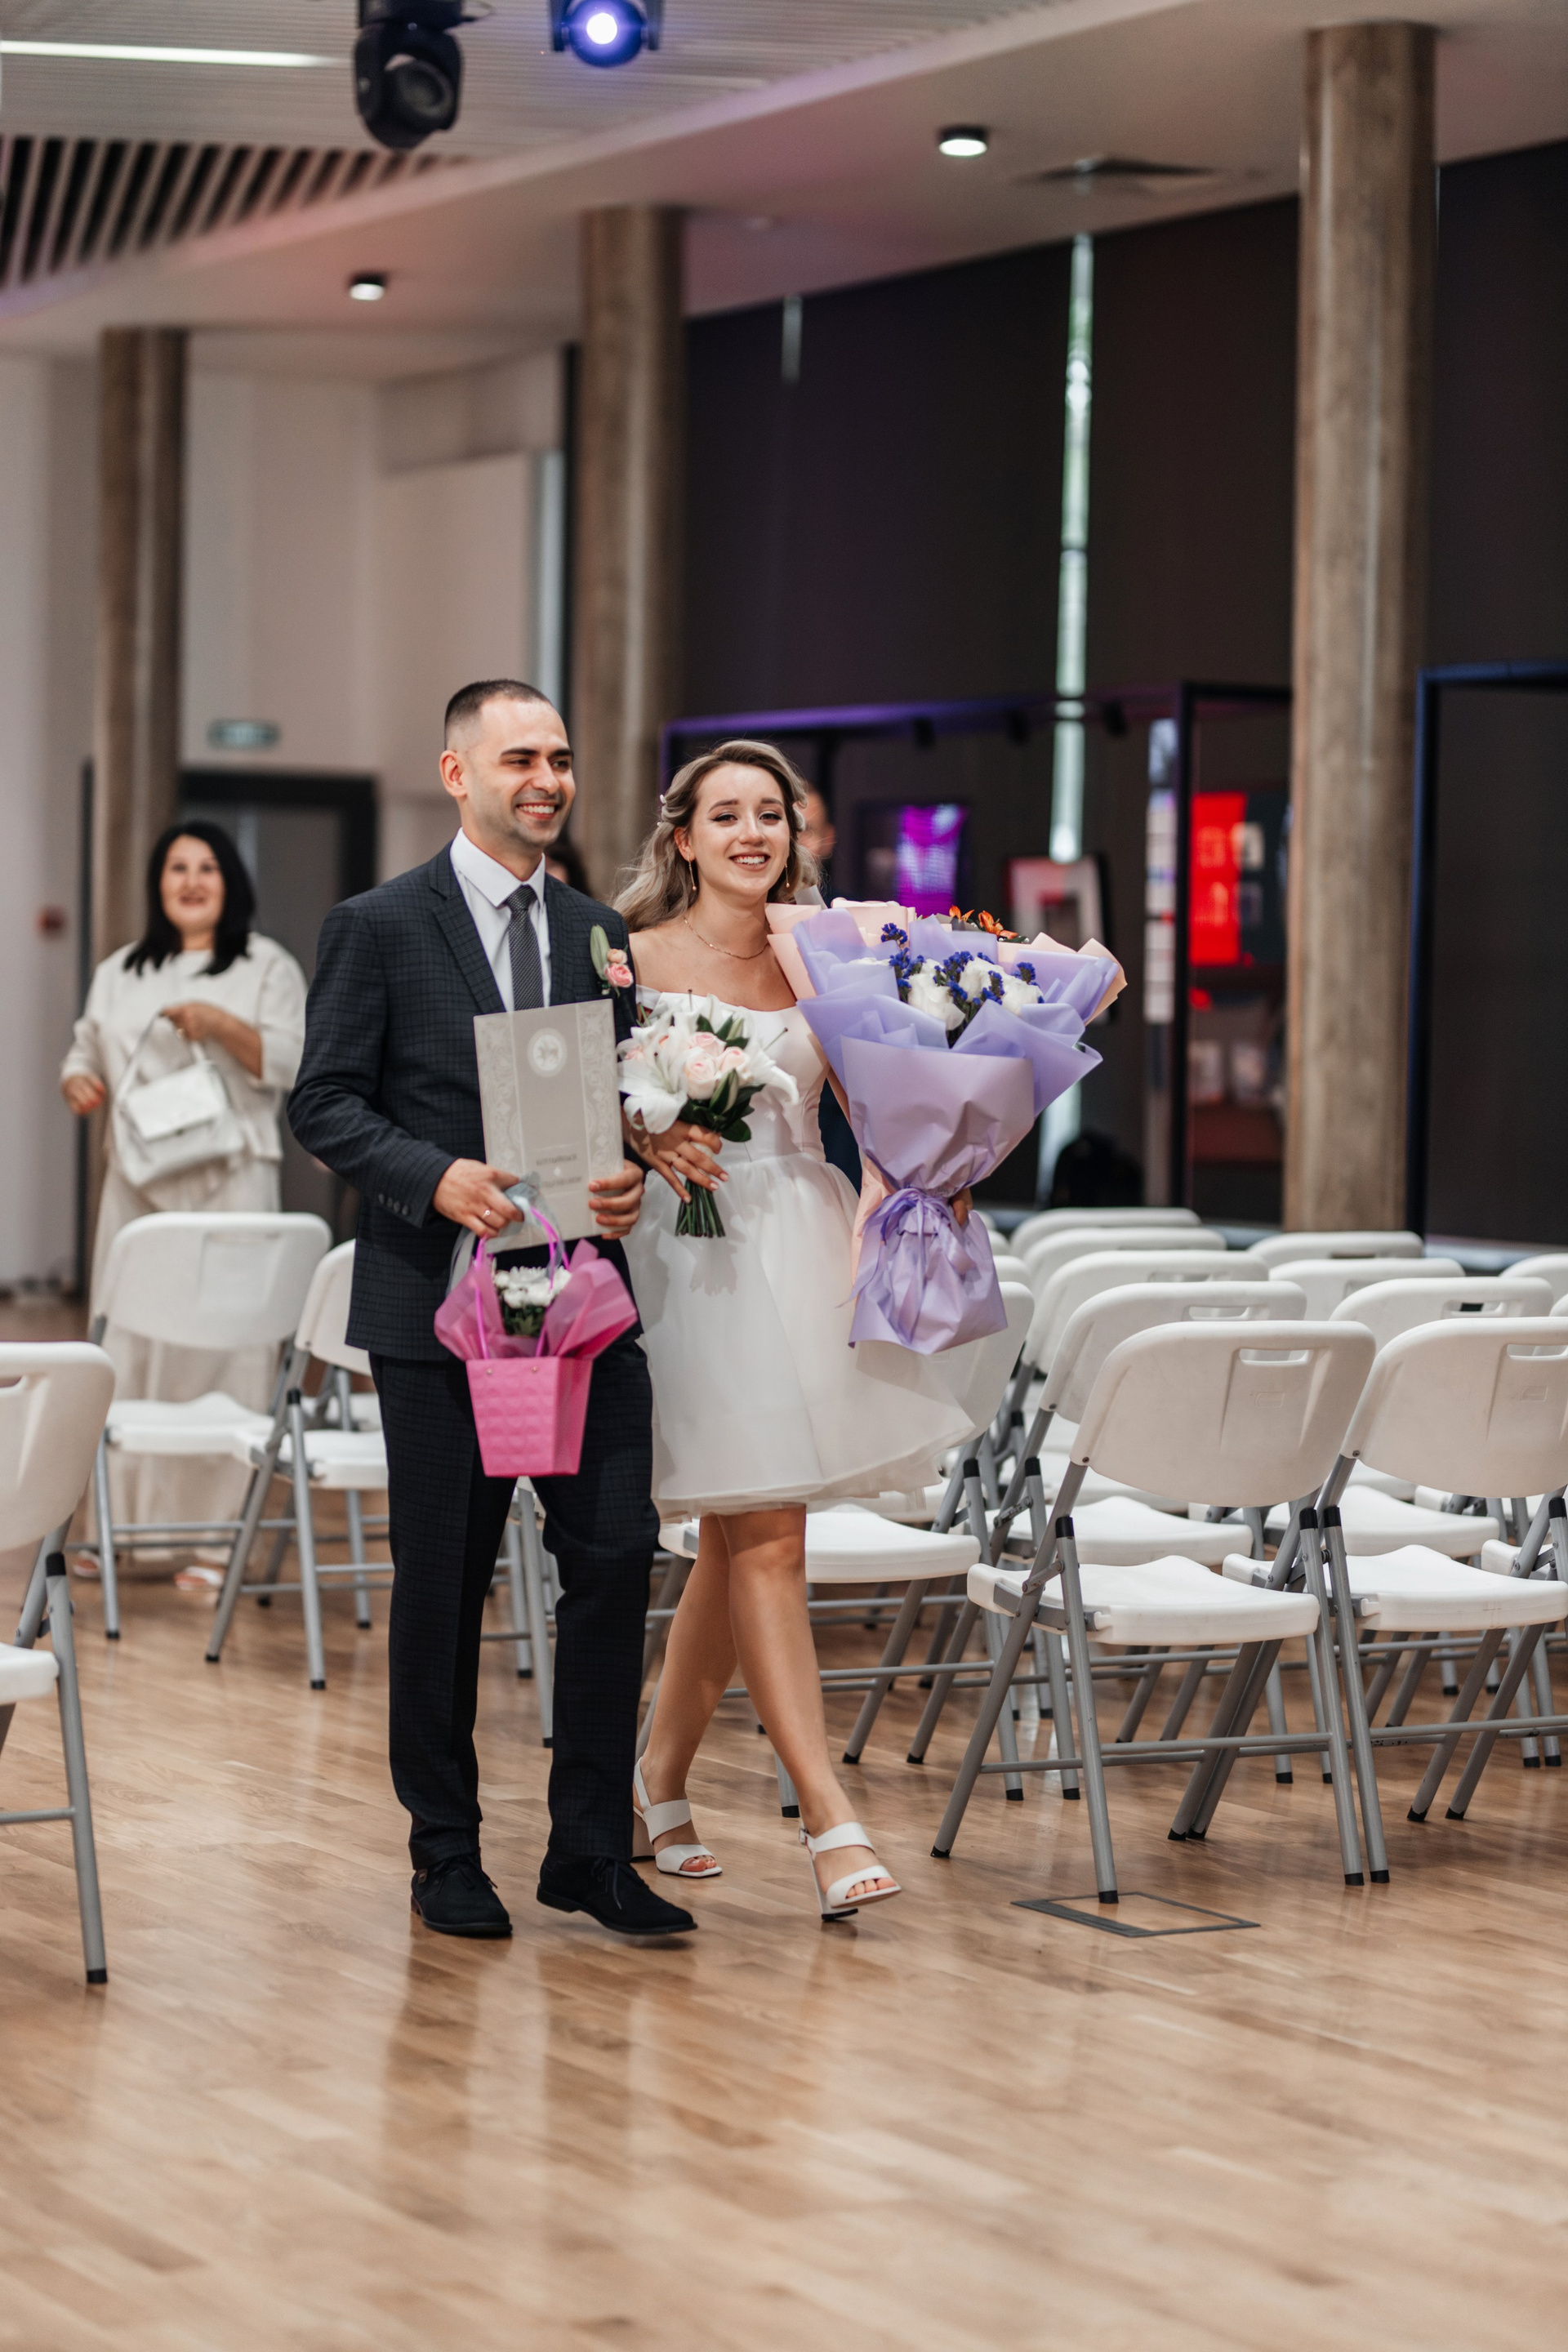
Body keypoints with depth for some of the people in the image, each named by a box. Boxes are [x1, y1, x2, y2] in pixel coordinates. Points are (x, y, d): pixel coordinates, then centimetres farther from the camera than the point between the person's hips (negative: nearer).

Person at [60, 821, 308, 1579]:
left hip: (228, 1184, -4)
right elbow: (85, 1050, 21)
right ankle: (121, 1523, 9)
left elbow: (289, 1063, -4)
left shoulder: (267, 968, 6)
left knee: (216, 1353, -8)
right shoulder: (120, 972, 18)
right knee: (124, 1346, 2)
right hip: (136, 1183, 4)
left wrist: (221, 1025, -19)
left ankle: (211, 1536, -5)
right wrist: (78, 1083, -2)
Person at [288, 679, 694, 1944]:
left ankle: (593, 1849, 8)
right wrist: (438, 1177, -20)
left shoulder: (597, 933, 14)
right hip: (439, 1301, -4)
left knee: (616, 1555, -3)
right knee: (443, 1580, 4)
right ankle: (447, 1852, 17)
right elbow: (324, 1102, -5)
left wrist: (632, 1173, -5)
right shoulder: (379, 927, -2)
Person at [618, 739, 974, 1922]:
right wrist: (650, 1139, -21)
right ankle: (832, 1820, -11)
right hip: (693, 1255, -4)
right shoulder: (638, 958, 1)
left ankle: (662, 1775, 28)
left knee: (738, 1537, 10)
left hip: (805, 1245, 4)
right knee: (764, 1538, -9)